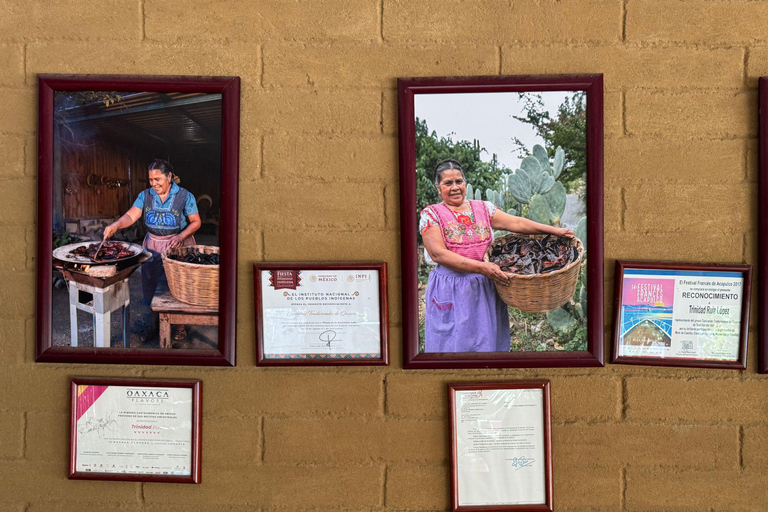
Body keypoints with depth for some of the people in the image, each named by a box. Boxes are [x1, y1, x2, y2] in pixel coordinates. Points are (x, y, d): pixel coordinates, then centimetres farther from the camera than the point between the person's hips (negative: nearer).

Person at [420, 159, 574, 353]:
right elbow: (438, 254, -15)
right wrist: (481, 267, -22)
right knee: (455, 344, 1)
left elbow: (516, 223, 3)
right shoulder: (431, 215, -4)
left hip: (487, 287, 4)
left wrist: (555, 230, -6)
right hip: (452, 291, -4)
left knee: (489, 340, 9)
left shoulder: (483, 208, 10)